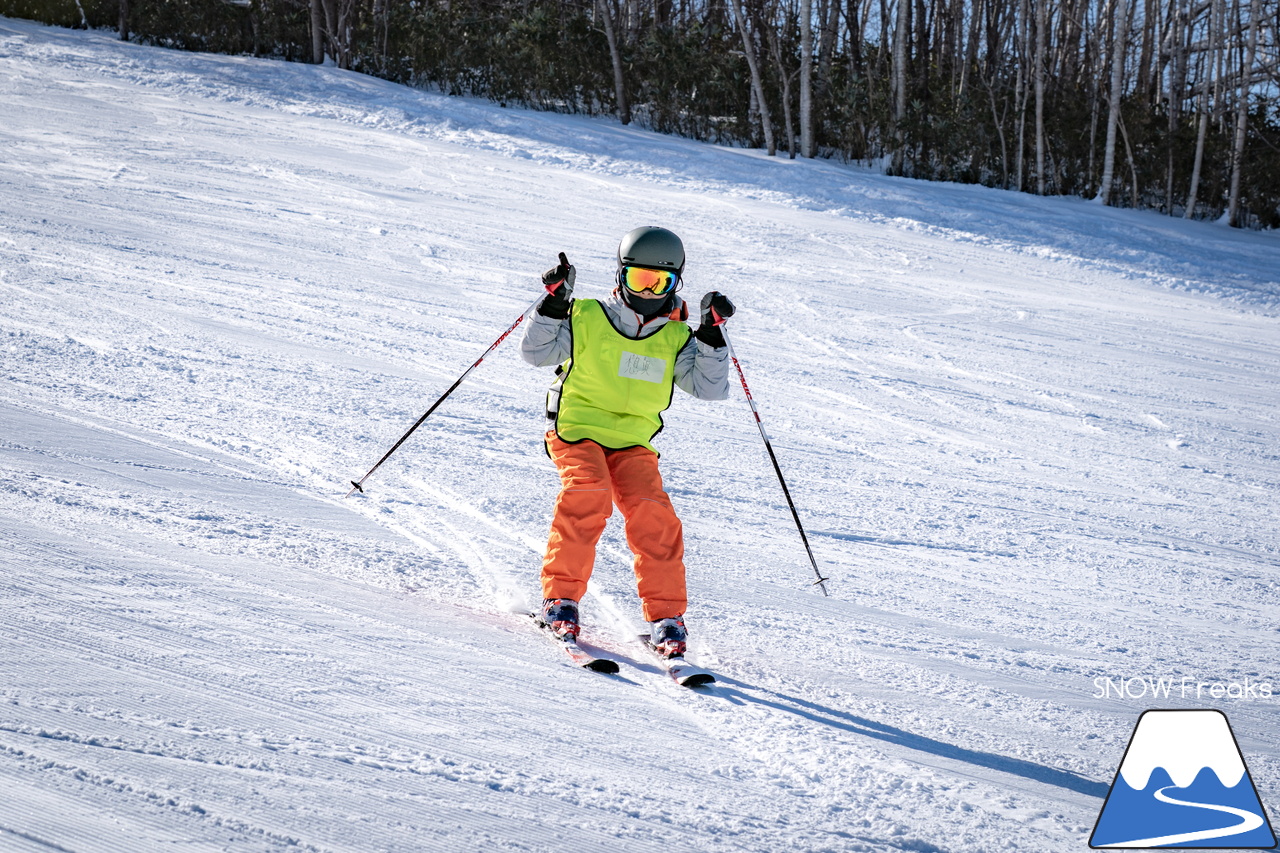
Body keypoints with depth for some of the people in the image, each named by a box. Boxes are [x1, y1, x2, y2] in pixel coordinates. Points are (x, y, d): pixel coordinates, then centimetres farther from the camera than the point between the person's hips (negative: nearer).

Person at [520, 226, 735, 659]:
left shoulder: (676, 339, 10)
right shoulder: (587, 319, 2)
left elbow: (710, 387, 2)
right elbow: (537, 352, -1)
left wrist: (711, 334, -8)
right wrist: (554, 303, -12)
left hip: (634, 442, 3)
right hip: (577, 429, -3)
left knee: (653, 513, -19)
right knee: (588, 492, -30)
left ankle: (666, 616, -10)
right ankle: (560, 597, -20)